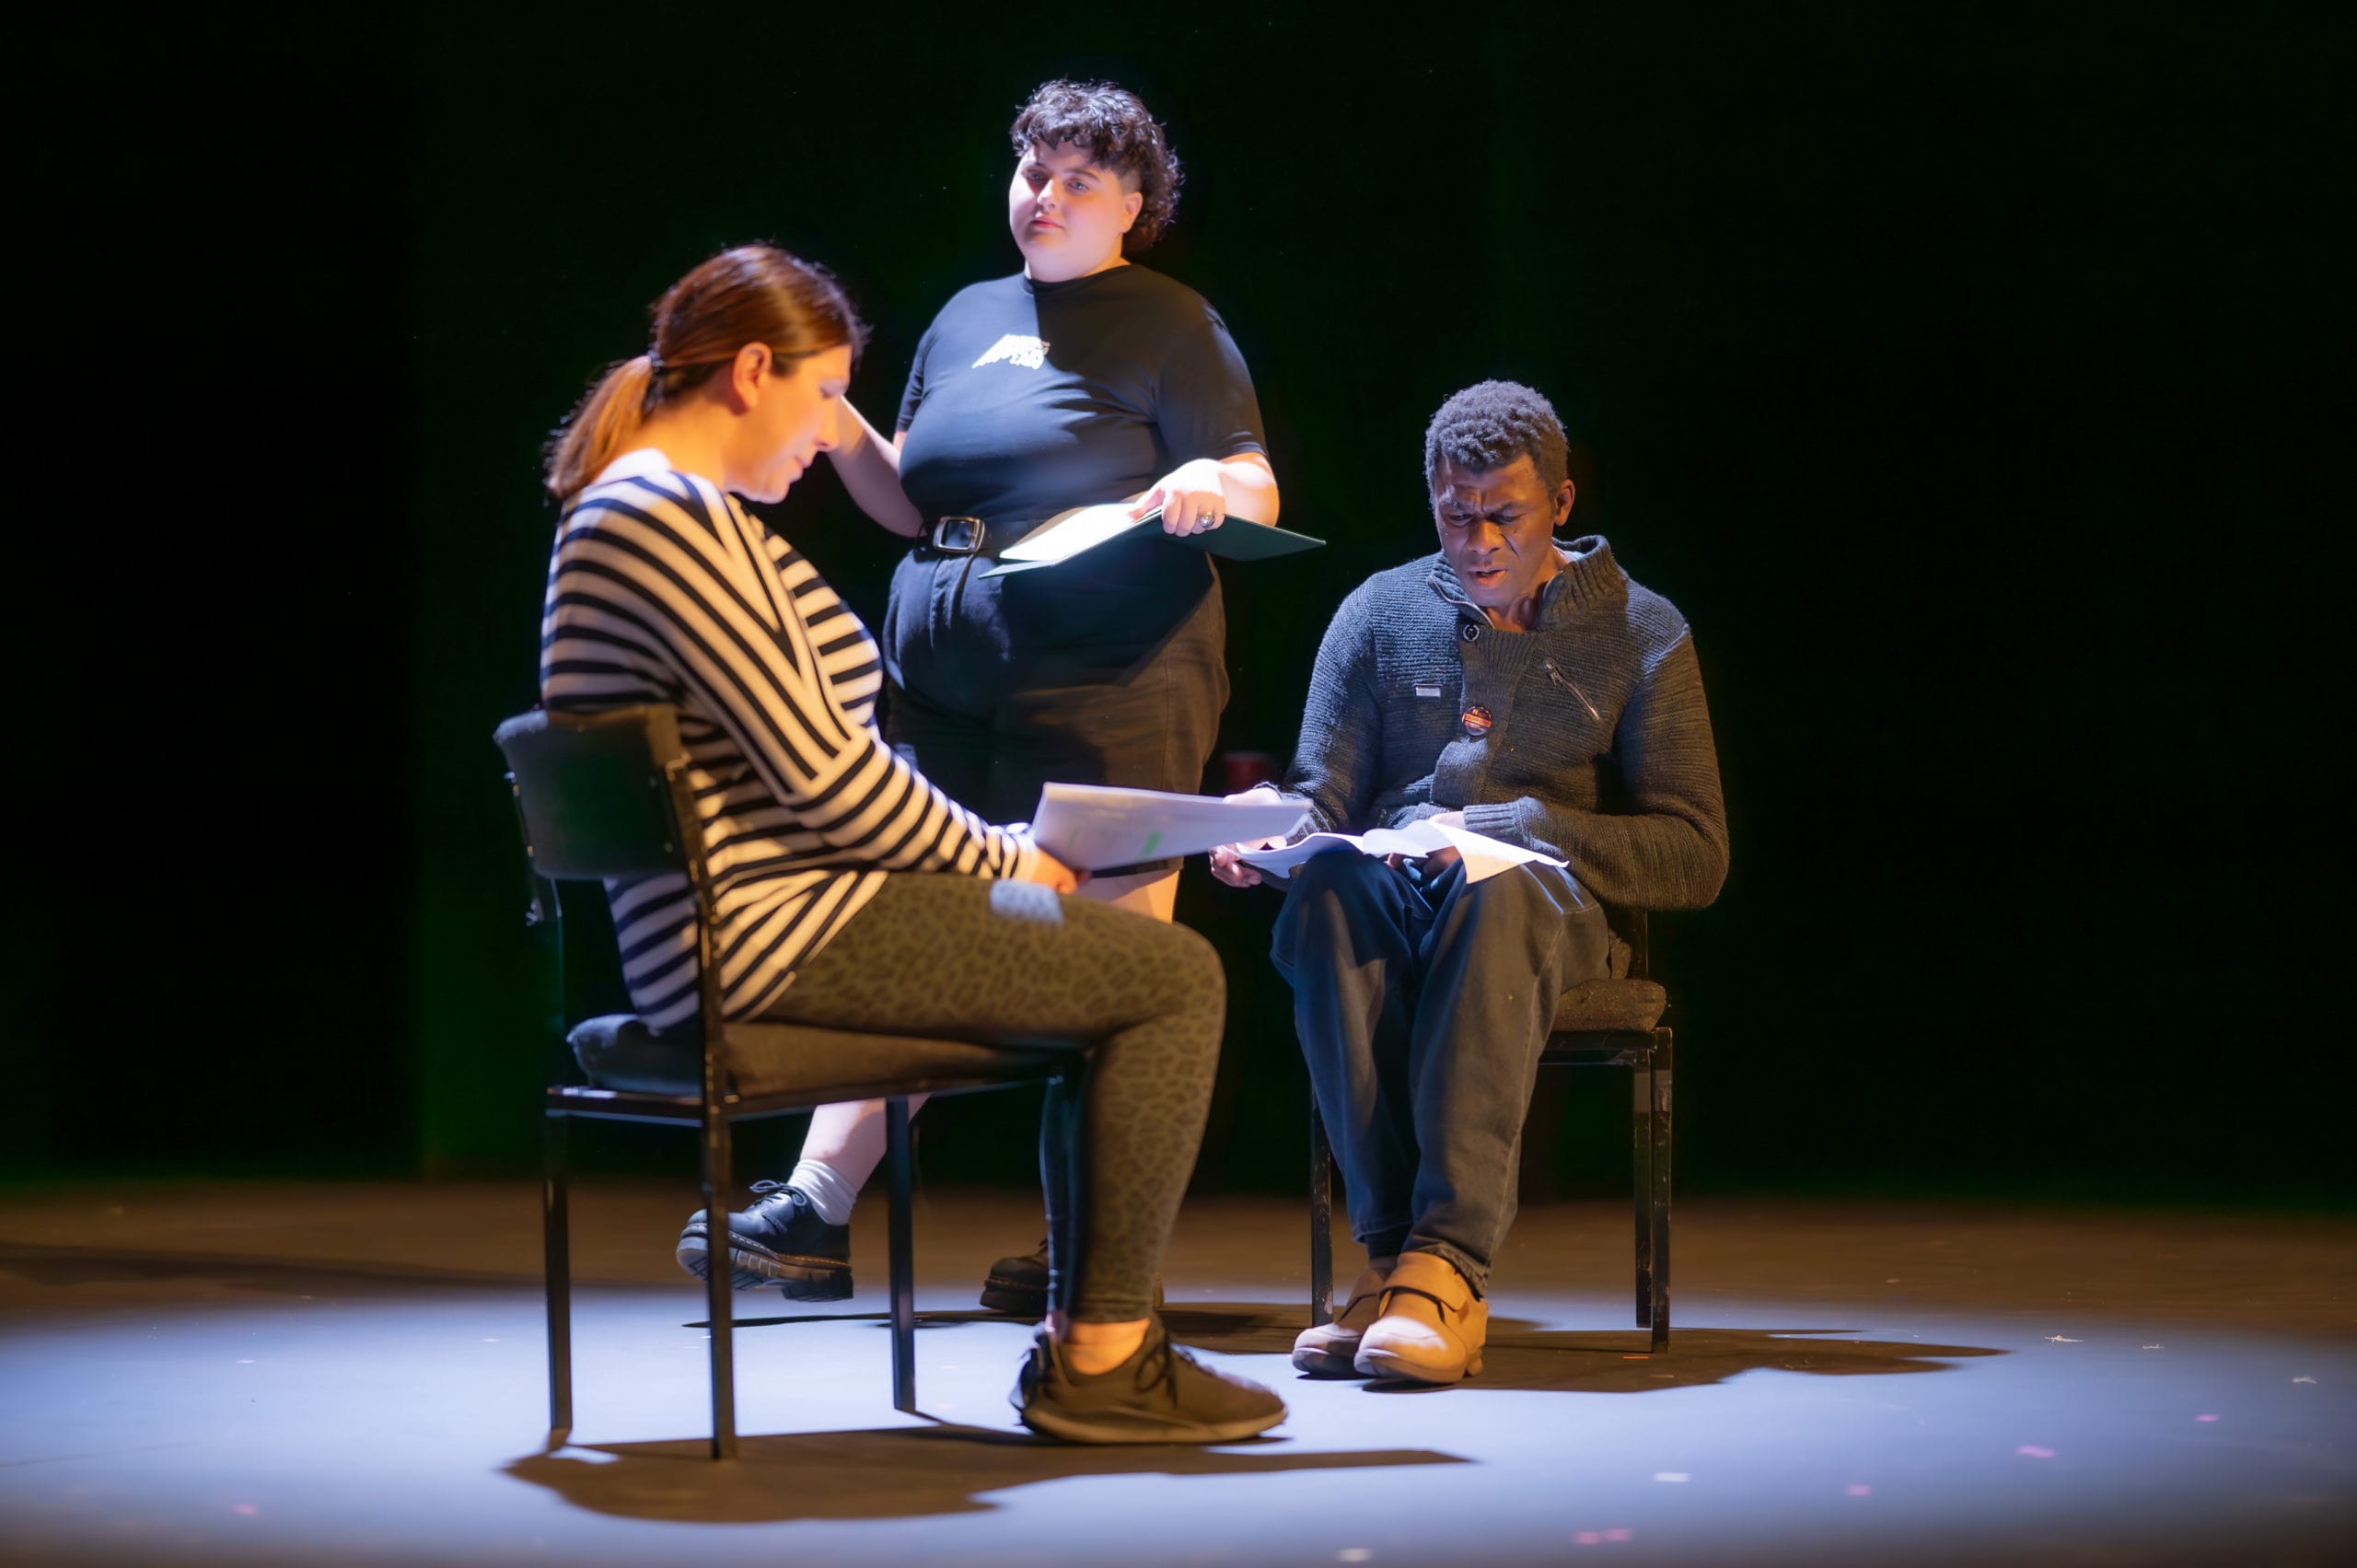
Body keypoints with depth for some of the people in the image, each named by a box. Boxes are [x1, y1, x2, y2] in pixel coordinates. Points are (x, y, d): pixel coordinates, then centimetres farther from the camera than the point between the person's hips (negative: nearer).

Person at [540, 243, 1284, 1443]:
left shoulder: (636, 507, 17)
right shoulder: (681, 519, -17)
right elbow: (824, 775, -21)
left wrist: (984, 853, 11)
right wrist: (1002, 860, -6)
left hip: (752, 925, 11)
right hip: (777, 936, -11)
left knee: (1119, 954, 21)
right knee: (1177, 974, -7)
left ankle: (1086, 1336, 18)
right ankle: (1101, 1359, -2)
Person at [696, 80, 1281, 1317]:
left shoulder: (1169, 325, 4)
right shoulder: (968, 318, 19)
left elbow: (1260, 497, -1)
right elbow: (909, 504, 22)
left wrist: (1210, 486, -23)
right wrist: (836, 426, 5)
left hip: (1108, 682, -6)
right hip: (945, 679, 6)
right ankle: (812, 1211, 3)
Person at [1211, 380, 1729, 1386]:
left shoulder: (1640, 634, 9)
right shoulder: (1380, 613, 16)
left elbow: (1695, 856, 3)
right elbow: (1321, 799, 14)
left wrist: (1512, 826, -11)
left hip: (1554, 901, -2)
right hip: (1395, 893, 2)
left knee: (1502, 890, -41)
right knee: (1328, 889, -37)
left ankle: (1448, 1265, -49)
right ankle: (1392, 1250, -39)